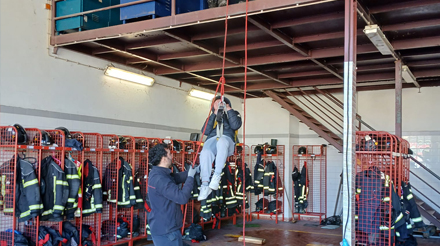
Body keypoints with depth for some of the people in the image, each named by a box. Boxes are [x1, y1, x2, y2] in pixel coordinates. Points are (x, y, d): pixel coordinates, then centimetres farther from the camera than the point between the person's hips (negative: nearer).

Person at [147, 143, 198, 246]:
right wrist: (190, 177, -18)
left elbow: (177, 177, 14)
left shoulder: (156, 173, 6)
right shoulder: (161, 179, -27)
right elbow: (182, 198, -28)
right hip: (166, 230, -10)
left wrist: (194, 170, 9)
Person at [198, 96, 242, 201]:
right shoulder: (212, 117, 32)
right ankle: (205, 185, -38)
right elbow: (205, 131, 10)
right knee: (205, 153, -36)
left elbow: (236, 125, 1)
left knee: (222, 142, -42)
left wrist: (229, 110, 6)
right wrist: (215, 114, 8)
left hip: (227, 138, -2)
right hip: (211, 139, 2)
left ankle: (217, 176, -42)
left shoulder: (233, 114, 26)